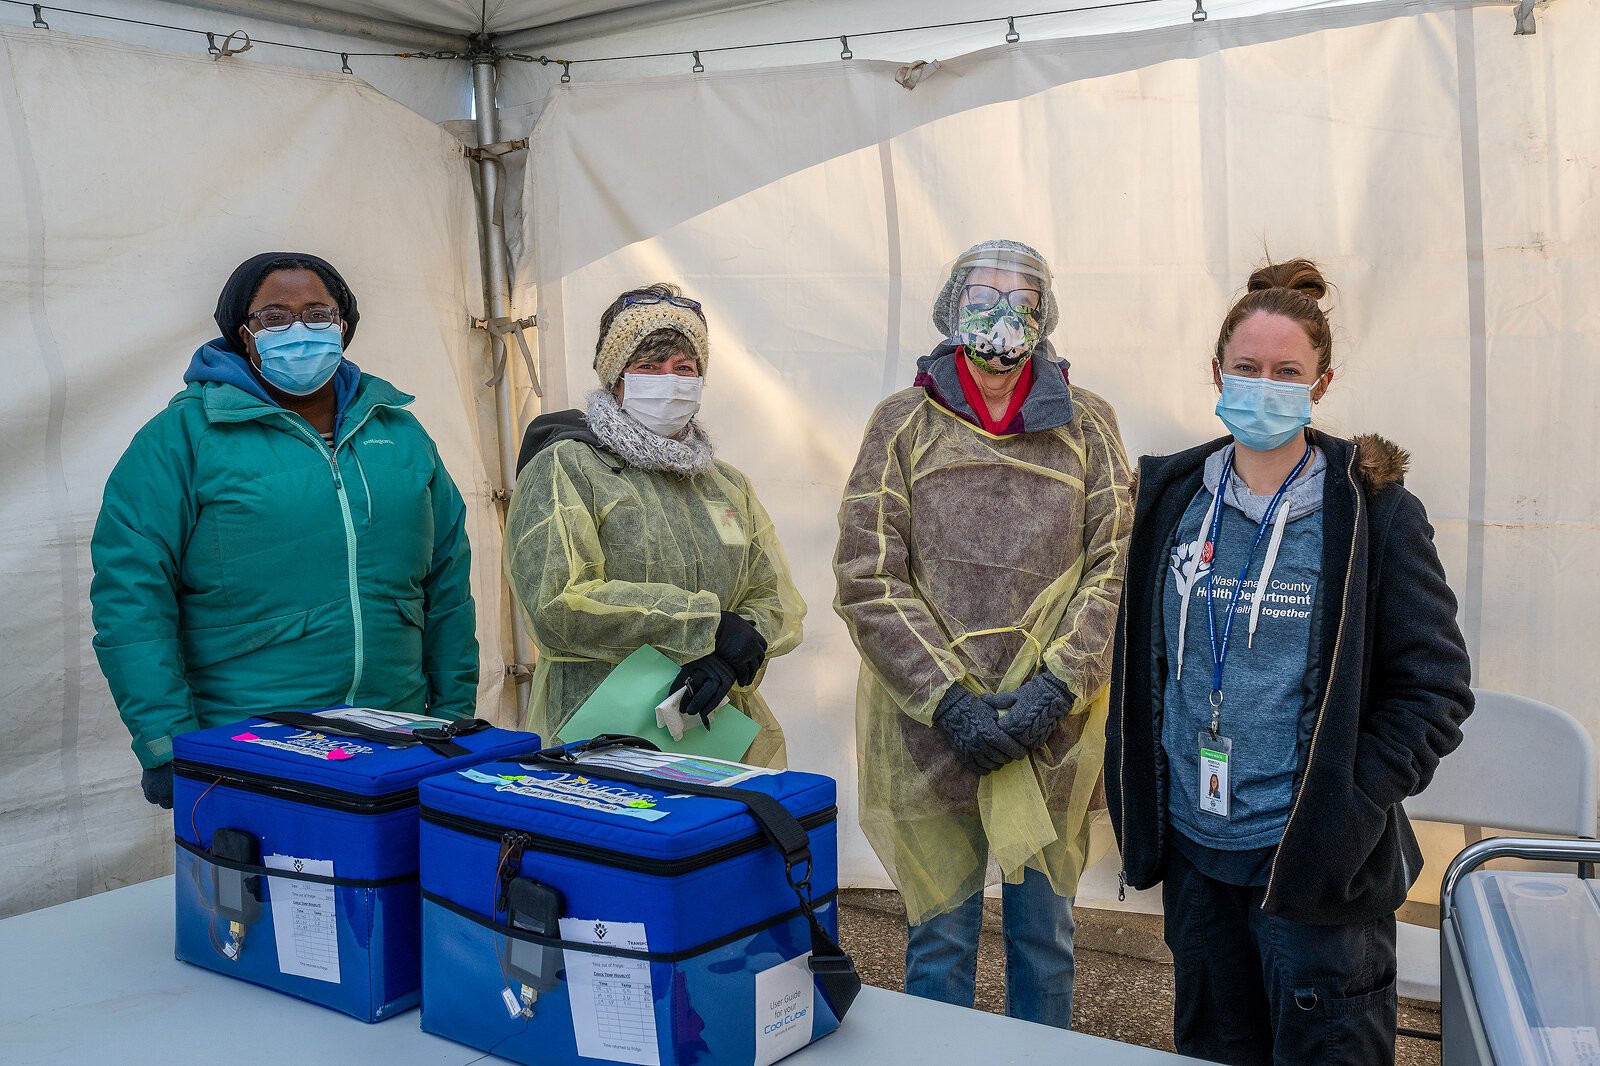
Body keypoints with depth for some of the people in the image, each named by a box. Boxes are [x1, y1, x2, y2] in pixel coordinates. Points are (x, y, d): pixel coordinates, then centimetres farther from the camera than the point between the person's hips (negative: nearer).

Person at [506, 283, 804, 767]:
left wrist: (728, 659, -13)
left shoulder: (728, 485, 17)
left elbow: (776, 601, 9)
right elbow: (556, 602, -16)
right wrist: (707, 623, -14)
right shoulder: (565, 468, -2)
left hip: (720, 735, 5)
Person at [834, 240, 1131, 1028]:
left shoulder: (1085, 424, 4)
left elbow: (1115, 569, 0)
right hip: (928, 729, -1)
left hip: (1053, 729, 1)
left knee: (1044, 933, 16)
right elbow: (867, 579, -4)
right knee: (938, 938, 11)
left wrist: (1056, 687, -12)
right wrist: (948, 699, -12)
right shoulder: (902, 424, 2)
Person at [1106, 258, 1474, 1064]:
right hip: (1194, 853, 4)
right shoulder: (1174, 500, 4)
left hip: (1316, 868, -4)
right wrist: (1139, 807, 6)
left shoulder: (1372, 513, -8)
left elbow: (1434, 688, -6)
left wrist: (1353, 811, -15)